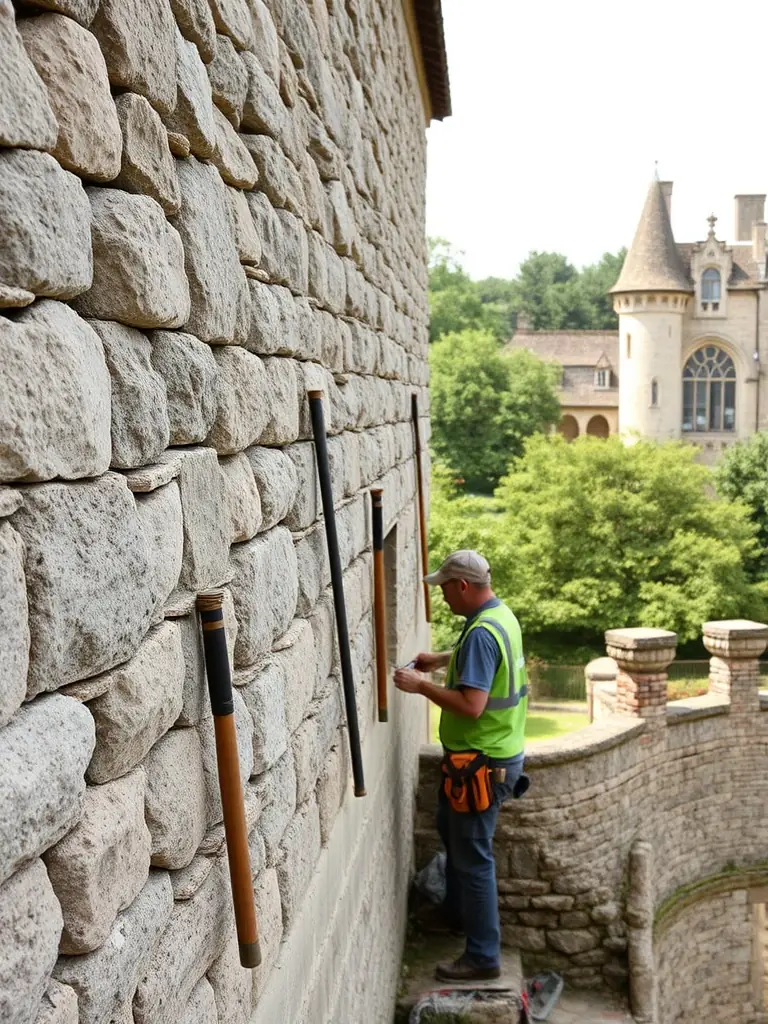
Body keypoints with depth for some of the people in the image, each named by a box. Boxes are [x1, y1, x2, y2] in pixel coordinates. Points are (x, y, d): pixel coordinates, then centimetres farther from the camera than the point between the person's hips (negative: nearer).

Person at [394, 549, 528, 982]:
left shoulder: (481, 633, -27)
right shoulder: (501, 613, 5)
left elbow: (471, 705, -32)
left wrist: (421, 685, -22)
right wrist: (443, 659, 16)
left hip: (484, 763, -10)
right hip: (495, 753, 10)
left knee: (472, 855, 0)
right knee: (452, 829, 27)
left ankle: (483, 957, 11)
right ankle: (459, 913, 43)